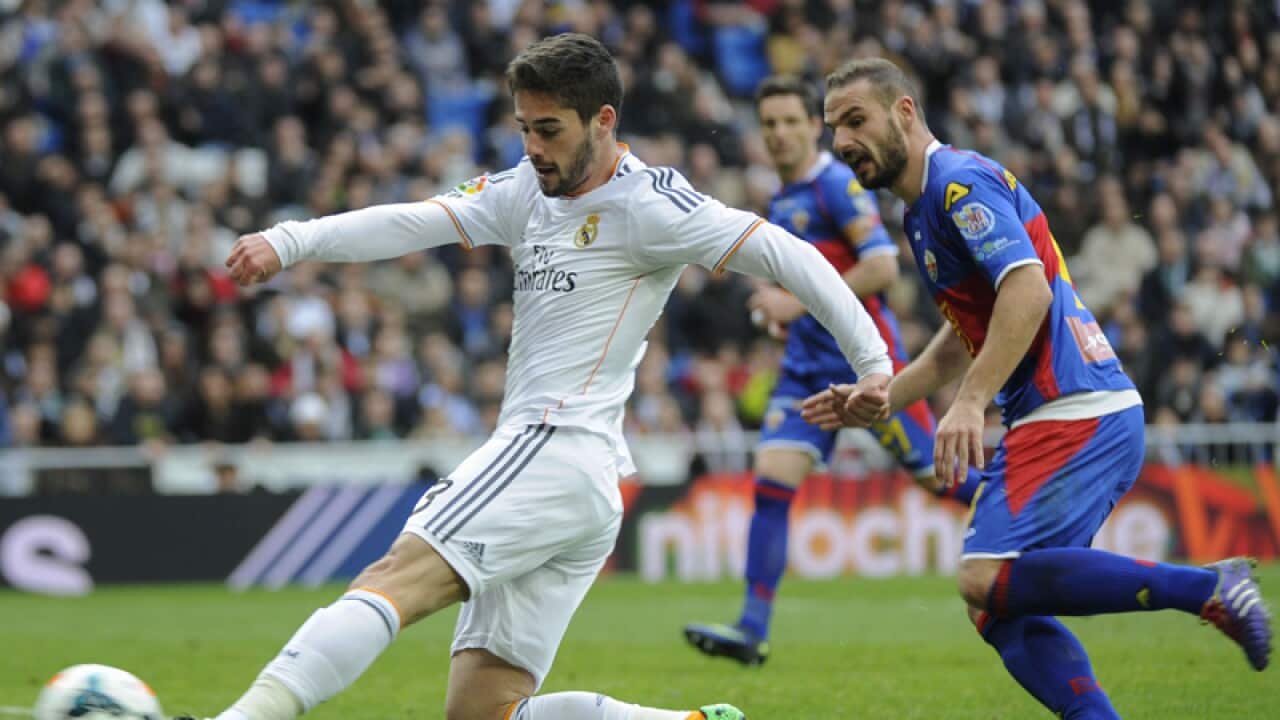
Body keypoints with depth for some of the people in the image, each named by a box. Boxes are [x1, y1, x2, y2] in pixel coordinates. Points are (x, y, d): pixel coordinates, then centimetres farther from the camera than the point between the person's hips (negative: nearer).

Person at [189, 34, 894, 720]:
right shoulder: (526, 191, 18)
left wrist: (876, 365, -8)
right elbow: (414, 223, 6)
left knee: (394, 578, -25)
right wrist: (289, 241, -9)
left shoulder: (647, 204, -4)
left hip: (561, 449, -9)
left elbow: (783, 254, -5)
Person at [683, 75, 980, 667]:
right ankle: (752, 629, -8)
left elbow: (882, 266, -19)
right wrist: (779, 307, 10)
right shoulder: (782, 200, 16)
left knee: (936, 475, -1)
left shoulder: (837, 185, -10)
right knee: (771, 484, -5)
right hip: (807, 367, 8)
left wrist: (802, 301, -18)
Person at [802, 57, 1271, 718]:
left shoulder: (960, 181, -8)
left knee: (989, 580, -21)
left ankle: (1207, 587, -19)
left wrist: (971, 402, -29)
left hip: (1077, 413, -10)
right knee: (1002, 612, 3)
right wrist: (884, 399, 23)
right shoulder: (926, 208, 23)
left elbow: (1029, 290, -22)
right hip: (1061, 418, 10)